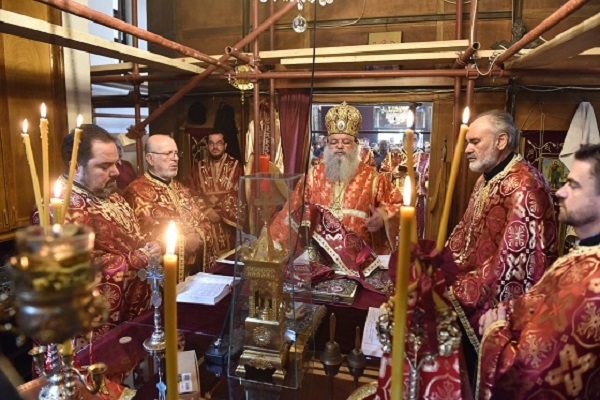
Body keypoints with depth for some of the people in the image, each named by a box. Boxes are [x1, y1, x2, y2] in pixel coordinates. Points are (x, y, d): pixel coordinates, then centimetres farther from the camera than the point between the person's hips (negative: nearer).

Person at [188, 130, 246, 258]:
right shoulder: (198, 168, 9)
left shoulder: (235, 166, 3)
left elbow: (238, 195, -2)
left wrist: (220, 211, -11)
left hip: (229, 221, -1)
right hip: (205, 221, 1)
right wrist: (207, 211, -11)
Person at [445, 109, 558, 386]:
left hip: (498, 307, -8)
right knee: (467, 376, 20)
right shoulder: (486, 180, 10)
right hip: (471, 304, 8)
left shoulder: (524, 185, -21)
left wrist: (461, 293, -21)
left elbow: (513, 257, -26)